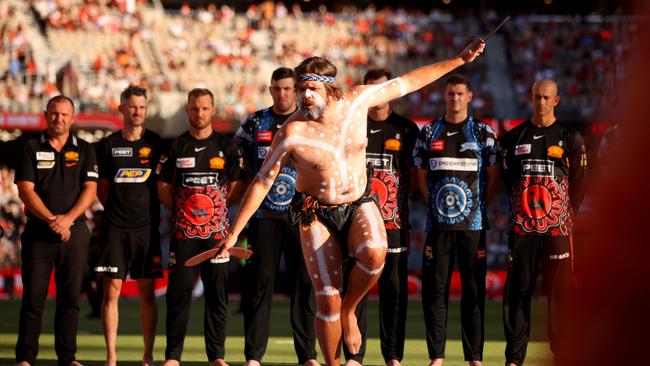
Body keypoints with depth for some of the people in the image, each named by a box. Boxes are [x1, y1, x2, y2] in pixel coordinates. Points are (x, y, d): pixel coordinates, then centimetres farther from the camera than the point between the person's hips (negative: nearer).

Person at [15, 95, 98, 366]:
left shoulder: (84, 150, 9)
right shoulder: (31, 148, 5)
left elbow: (90, 190, 1)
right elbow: (25, 190, -3)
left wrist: (68, 218, -15)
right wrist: (51, 219, -15)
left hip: (74, 232, 1)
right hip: (38, 231, -1)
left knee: (70, 297, 2)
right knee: (33, 296, -3)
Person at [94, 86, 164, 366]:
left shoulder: (156, 144, 5)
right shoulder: (108, 145, 7)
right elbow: (102, 188, 13)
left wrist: (150, 211, 1)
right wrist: (117, 210, 5)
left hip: (146, 226, 0)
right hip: (114, 227, 0)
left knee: (147, 292, 1)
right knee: (111, 290, -4)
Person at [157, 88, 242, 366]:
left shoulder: (226, 147, 7)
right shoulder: (176, 147, 5)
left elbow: (235, 184, 13)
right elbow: (163, 186, 11)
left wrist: (217, 208, 3)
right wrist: (181, 210, 2)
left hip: (217, 232, 1)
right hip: (184, 232, -1)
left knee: (217, 295, 1)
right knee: (178, 293, -3)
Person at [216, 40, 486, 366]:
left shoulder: (357, 101, -7)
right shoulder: (292, 133, -15)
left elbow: (408, 82, 4)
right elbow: (262, 182, -8)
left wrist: (460, 60, 6)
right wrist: (234, 232, -8)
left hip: (359, 205, 2)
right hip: (317, 216, -2)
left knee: (374, 254, -32)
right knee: (327, 302, -7)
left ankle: (349, 310, -3)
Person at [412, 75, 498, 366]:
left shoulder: (482, 132, 5)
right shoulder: (429, 132, 9)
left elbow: (493, 175, 7)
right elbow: (422, 175, 14)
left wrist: (480, 207, 1)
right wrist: (434, 203, 6)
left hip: (473, 222, -1)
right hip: (438, 222, 1)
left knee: (473, 288, 0)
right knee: (434, 287, -1)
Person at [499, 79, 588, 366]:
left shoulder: (570, 138, 5)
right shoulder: (513, 138, 12)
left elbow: (579, 183, 5)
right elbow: (508, 180, 16)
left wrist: (567, 216, -1)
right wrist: (520, 212, 10)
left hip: (558, 227, -2)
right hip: (522, 227, 2)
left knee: (560, 293, -3)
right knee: (517, 292, 1)